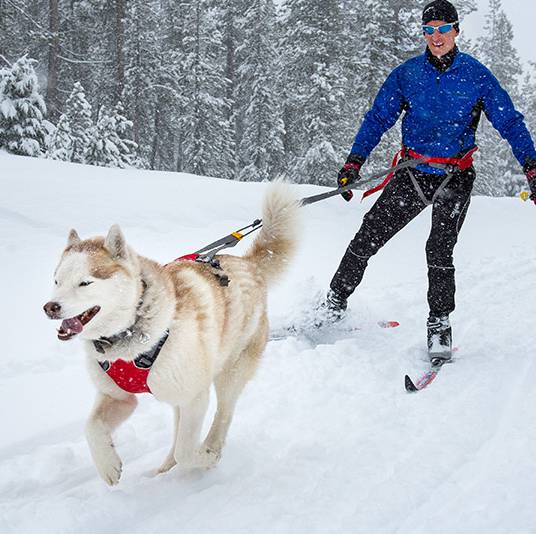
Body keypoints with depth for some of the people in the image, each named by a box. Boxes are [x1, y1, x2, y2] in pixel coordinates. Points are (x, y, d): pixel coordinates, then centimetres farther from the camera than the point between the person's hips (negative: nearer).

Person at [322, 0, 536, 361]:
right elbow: (378, 118, 6)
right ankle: (335, 302, 16)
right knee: (367, 238, -1)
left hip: (455, 179, -2)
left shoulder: (476, 75, -1)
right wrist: (355, 161, -5)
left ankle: (439, 326, -2)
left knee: (439, 250, -16)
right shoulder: (407, 74, 3)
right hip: (413, 174, 2)